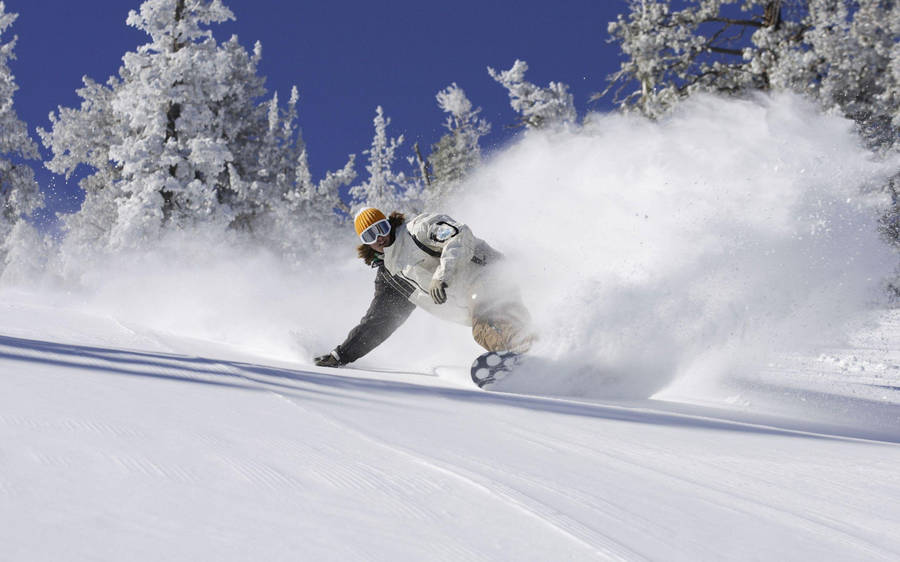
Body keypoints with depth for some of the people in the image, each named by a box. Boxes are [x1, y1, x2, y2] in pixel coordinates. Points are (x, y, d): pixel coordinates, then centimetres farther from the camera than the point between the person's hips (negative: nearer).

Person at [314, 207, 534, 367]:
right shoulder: (387, 276, 19)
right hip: (470, 308, 7)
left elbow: (460, 235, -17)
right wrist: (340, 356, 21)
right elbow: (376, 324, 25)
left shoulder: (416, 229, -2)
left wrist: (441, 274, -29)